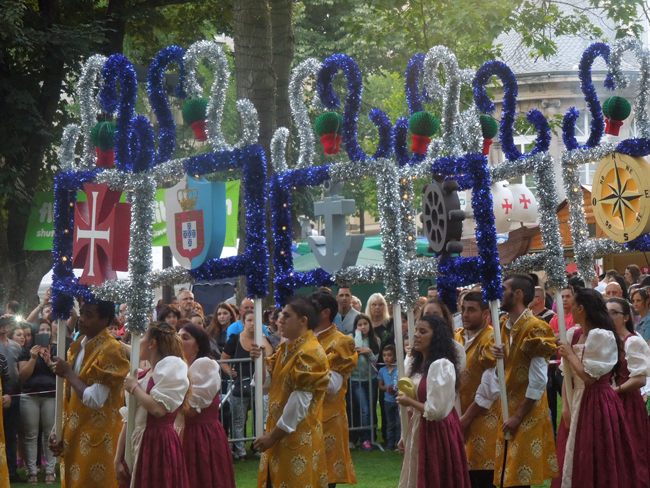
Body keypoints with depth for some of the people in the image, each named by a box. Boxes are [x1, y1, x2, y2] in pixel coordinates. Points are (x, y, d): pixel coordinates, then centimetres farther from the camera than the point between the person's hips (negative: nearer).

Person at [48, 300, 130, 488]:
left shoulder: (111, 350, -15)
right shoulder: (77, 347, 10)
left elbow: (95, 400, -21)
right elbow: (69, 398, 12)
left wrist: (68, 373, -12)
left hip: (96, 441, -8)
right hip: (74, 438, 8)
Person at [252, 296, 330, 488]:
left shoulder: (310, 353, -15)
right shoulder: (283, 349, 12)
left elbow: (300, 402, -19)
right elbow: (268, 385, 13)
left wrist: (273, 436, -16)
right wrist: (259, 361, -5)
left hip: (299, 438, -8)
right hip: (280, 434, 8)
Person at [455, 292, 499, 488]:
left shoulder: (491, 339, -12)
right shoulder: (457, 338, 9)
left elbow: (490, 387, -15)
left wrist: (467, 417, -12)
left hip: (483, 420, -6)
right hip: (461, 418, 6)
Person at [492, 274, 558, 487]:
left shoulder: (534, 329, -15)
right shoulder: (505, 326, 10)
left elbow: (538, 381, -17)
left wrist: (518, 416, -17)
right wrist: (500, 356, -6)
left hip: (527, 414, -8)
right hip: (508, 410, 8)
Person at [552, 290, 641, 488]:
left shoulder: (603, 336, -16)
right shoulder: (573, 334, 7)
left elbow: (589, 377, -20)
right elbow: (567, 375, 7)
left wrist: (570, 355, -9)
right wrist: (565, 407, -3)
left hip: (597, 404, -8)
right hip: (577, 402, 8)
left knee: (595, 463, -1)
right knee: (575, 461, 12)